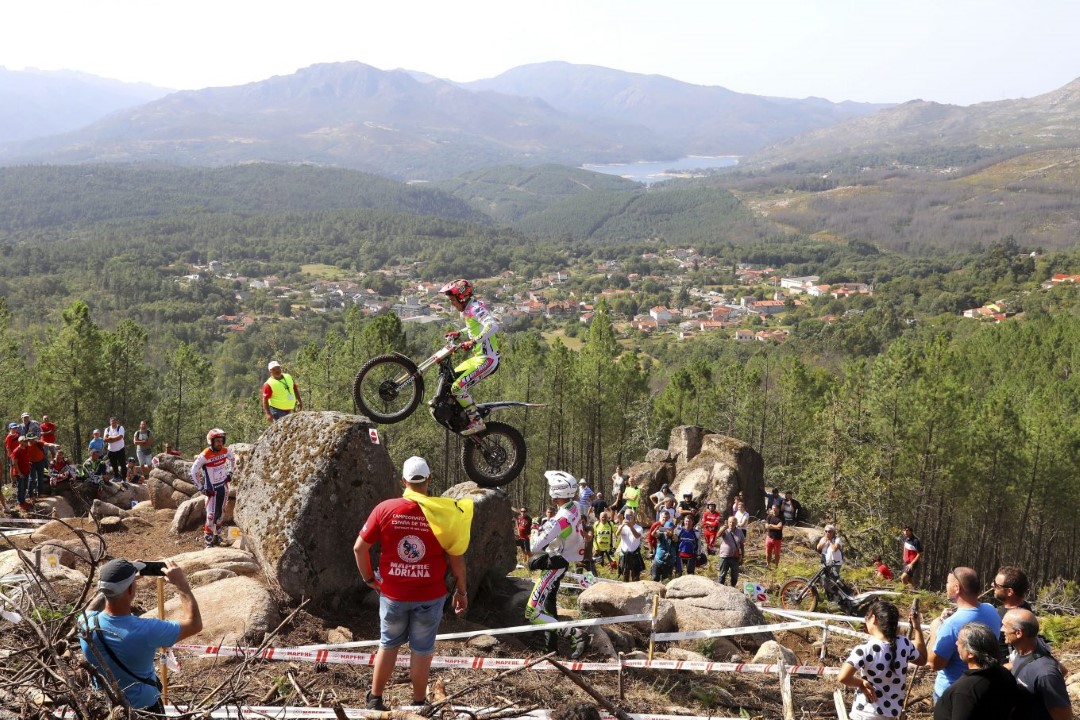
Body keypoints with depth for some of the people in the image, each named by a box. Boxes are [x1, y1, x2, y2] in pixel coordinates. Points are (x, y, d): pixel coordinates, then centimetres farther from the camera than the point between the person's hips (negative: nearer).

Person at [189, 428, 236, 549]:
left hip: (223, 486, 5)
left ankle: (217, 536, 31)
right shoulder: (205, 456, -22)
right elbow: (194, 472, -16)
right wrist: (201, 488, -15)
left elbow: (233, 459, 18)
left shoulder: (225, 451, -6)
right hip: (211, 489, -5)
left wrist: (230, 472, 10)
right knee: (211, 514, -10)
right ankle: (208, 541, 0)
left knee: (220, 513, 14)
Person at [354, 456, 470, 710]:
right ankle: (418, 704, 25)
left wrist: (368, 578, 11)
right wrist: (462, 590, 7)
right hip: (430, 595, -1)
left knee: (388, 645, 20)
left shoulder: (385, 509, -9)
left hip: (392, 593, 1)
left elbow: (359, 548, -3)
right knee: (422, 650, 13)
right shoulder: (444, 514, -10)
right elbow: (456, 557, -5)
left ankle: (375, 700, 30)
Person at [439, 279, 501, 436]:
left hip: (487, 359, -10)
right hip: (479, 357, 11)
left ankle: (477, 422, -13)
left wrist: (473, 342, -40)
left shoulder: (475, 308, -17)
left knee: (457, 387, -18)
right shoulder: (469, 309, 13)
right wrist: (459, 333, 25)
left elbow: (493, 326, -34)